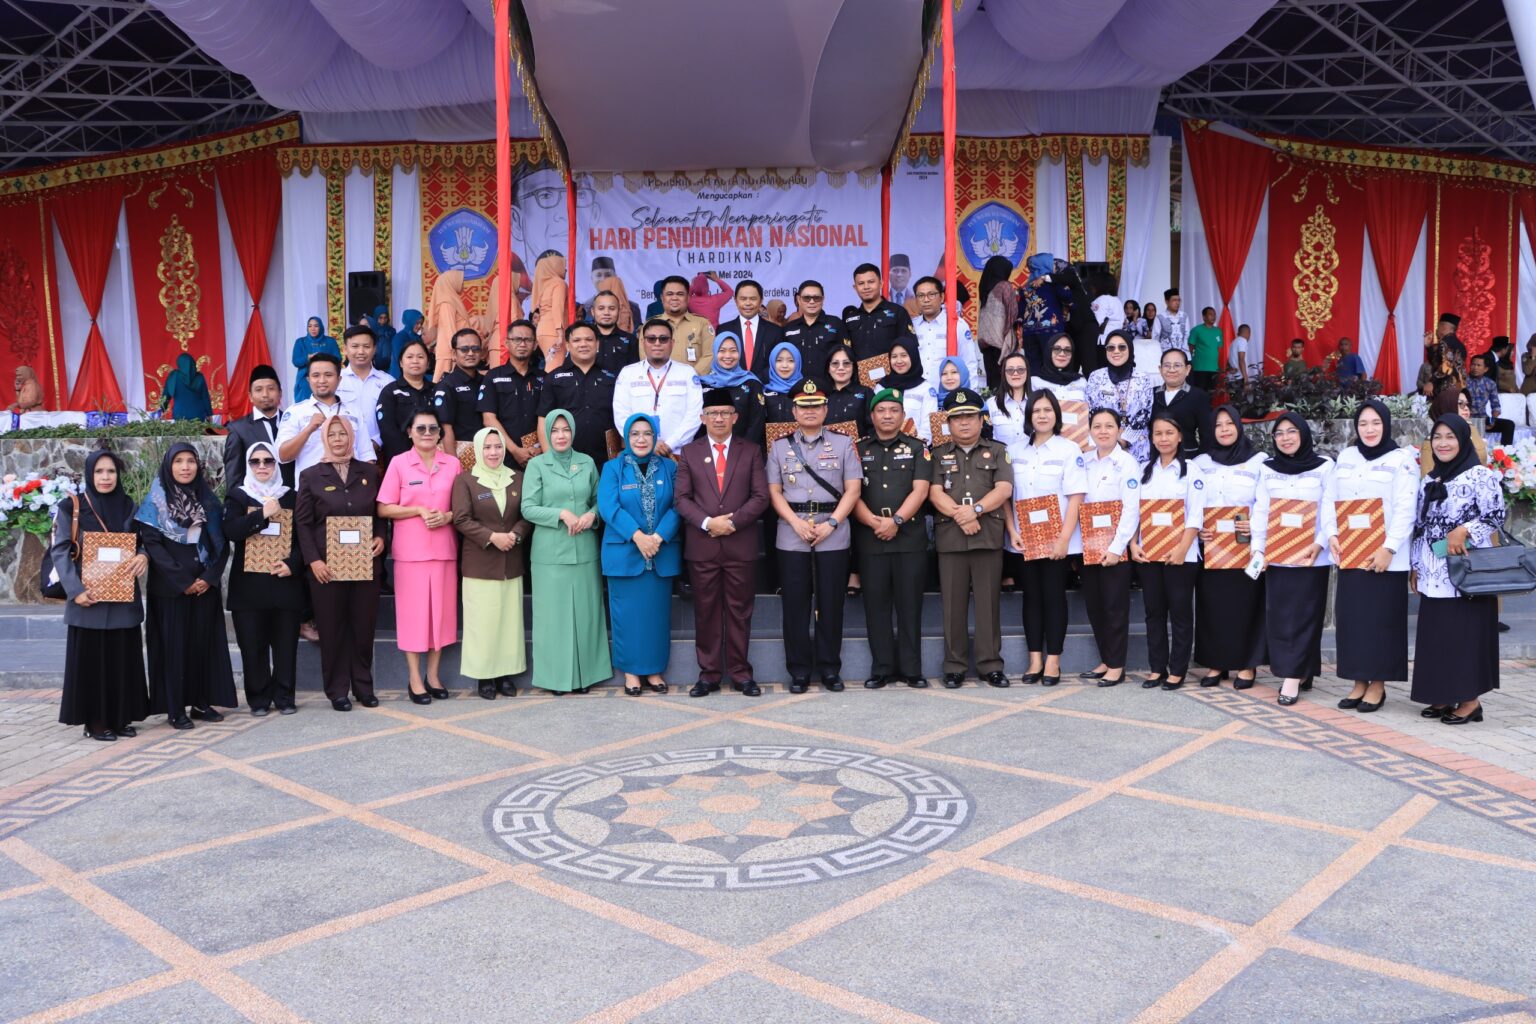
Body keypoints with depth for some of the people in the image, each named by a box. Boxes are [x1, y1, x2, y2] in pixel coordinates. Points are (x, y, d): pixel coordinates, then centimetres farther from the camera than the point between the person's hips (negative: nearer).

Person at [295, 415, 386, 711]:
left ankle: (364, 687, 19)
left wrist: (380, 537, -6)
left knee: (364, 626, 6)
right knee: (333, 629, 4)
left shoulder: (369, 472, 9)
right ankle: (337, 691, 13)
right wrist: (313, 560, -10)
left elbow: (381, 513, 14)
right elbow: (302, 523, 0)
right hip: (327, 566, -2)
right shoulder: (311, 476, 3)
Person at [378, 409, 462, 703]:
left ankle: (433, 674, 18)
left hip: (443, 549, 2)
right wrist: (418, 510, -13)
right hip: (410, 550, -2)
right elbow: (383, 509, -1)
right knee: (412, 612, 0)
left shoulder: (453, 463, 6)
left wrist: (447, 516, -9)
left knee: (441, 610, 6)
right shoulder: (398, 463, 0)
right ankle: (415, 678, 9)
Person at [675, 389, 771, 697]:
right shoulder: (689, 452, 9)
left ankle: (740, 672, 12)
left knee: (740, 611, 4)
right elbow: (682, 498, 2)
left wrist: (733, 522, -12)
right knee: (706, 611, 5)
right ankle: (709, 673, 12)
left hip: (740, 544, 0)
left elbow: (760, 496, 1)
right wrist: (708, 522, -13)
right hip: (701, 545, 0)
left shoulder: (750, 452, 9)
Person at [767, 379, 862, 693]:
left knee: (831, 604, 3)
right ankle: (799, 670, 11)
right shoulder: (780, 447, 11)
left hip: (833, 536, -1)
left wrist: (830, 524, -10)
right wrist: (797, 523, -9)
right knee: (795, 604, 2)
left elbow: (852, 490, 2)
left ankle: (830, 669, 13)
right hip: (791, 536, 1)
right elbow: (774, 492, 6)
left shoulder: (843, 444, 8)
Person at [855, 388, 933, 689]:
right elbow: (852, 493, 2)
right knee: (876, 604, 3)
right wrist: (874, 522, -13)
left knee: (910, 604, 1)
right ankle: (881, 669, 9)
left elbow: (920, 490, -2)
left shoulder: (917, 448, 9)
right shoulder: (858, 450, 11)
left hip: (910, 537, -1)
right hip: (870, 538, 1)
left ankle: (910, 669, 8)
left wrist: (896, 520, -14)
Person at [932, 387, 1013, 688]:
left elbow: (1004, 488, 0)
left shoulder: (997, 452, 13)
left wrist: (975, 509, -14)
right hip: (949, 537, 0)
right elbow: (935, 493, 0)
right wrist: (960, 516, -14)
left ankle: (990, 664, 8)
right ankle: (954, 666, 8)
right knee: (954, 603, 2)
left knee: (989, 602, 1)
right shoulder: (938, 454, 13)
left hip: (989, 536, 0)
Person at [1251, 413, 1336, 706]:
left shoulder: (1324, 466, 2)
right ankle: (1298, 672, 11)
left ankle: (1293, 676, -4)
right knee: (1278, 615, 2)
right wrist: (1257, 547, -3)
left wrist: (1320, 542, -13)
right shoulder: (1267, 469, 10)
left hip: (1311, 555, -3)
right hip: (1276, 555, 3)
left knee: (1303, 615, -3)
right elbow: (1260, 511, 6)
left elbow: (1330, 508, -1)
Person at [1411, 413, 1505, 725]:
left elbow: (1497, 515, -10)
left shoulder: (1480, 475, -5)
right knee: (1436, 634, 8)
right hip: (1434, 574, 7)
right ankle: (1444, 696, 16)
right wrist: (1416, 566, 14)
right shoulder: (1428, 481, 14)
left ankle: (1470, 700, 3)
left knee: (1467, 634, -4)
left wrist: (1463, 530, -21)